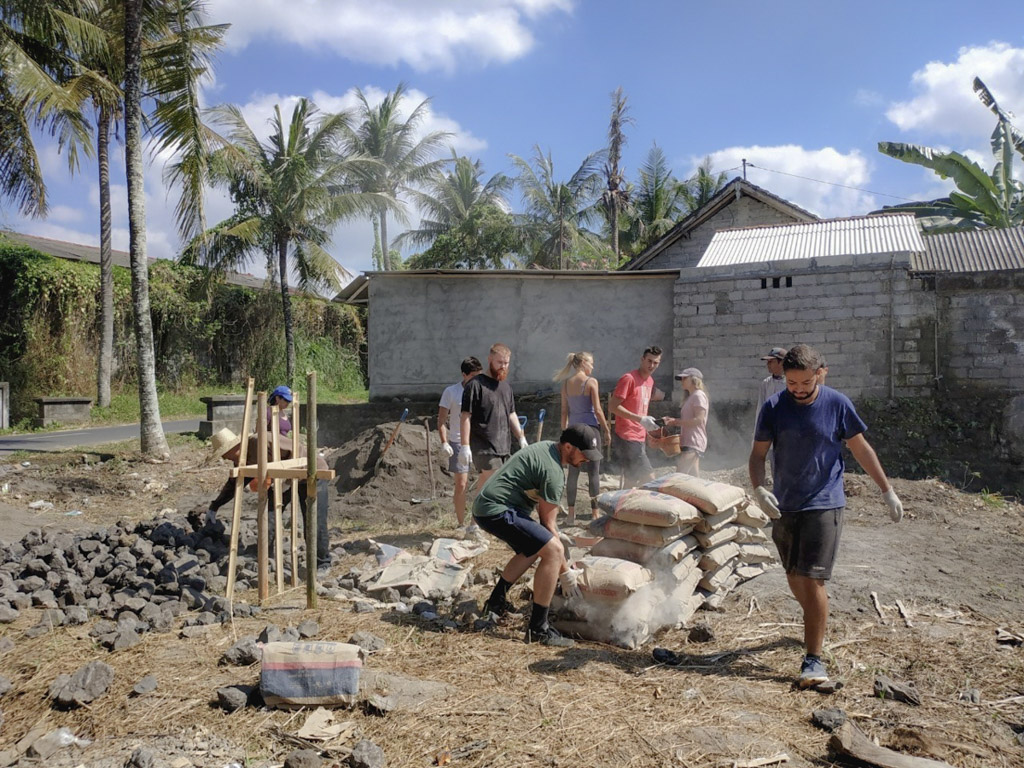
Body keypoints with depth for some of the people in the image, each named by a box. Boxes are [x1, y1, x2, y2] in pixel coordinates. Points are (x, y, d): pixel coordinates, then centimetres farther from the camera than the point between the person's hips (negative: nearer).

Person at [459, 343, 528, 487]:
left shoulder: (506, 387, 18)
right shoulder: (476, 385, -7)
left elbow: (512, 415, 24)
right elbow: (465, 416, -11)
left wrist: (521, 438, 14)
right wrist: (465, 446, -16)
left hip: (504, 448, 7)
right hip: (484, 450, -7)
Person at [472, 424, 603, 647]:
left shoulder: (547, 447, 12)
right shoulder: (553, 471, -17)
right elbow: (547, 523, -12)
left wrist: (555, 535, 20)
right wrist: (565, 572, -6)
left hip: (485, 507, 11)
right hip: (497, 511, -11)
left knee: (534, 549, 28)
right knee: (553, 551, -19)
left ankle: (496, 601, 35)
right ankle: (538, 628, -14)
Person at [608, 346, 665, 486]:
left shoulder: (650, 380, 14)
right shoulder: (629, 378, -12)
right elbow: (613, 407, -17)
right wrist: (640, 419, -23)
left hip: (640, 438, 9)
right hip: (627, 439, -9)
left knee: (632, 481, 11)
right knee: (649, 479, -14)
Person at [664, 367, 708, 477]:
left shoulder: (698, 395, -8)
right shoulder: (690, 397, 22)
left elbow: (698, 420, -18)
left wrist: (676, 422, -18)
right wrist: (674, 421, 4)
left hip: (693, 444, -10)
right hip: (689, 443, 10)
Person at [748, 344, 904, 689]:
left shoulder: (837, 404, -7)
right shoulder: (773, 407, -4)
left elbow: (861, 449, 5)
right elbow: (758, 454, 1)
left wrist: (887, 491, 8)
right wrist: (759, 488, -16)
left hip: (824, 505, -3)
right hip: (784, 506, 3)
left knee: (813, 579, -10)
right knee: (795, 577, 15)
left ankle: (814, 659, -3)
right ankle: (816, 623, 44)